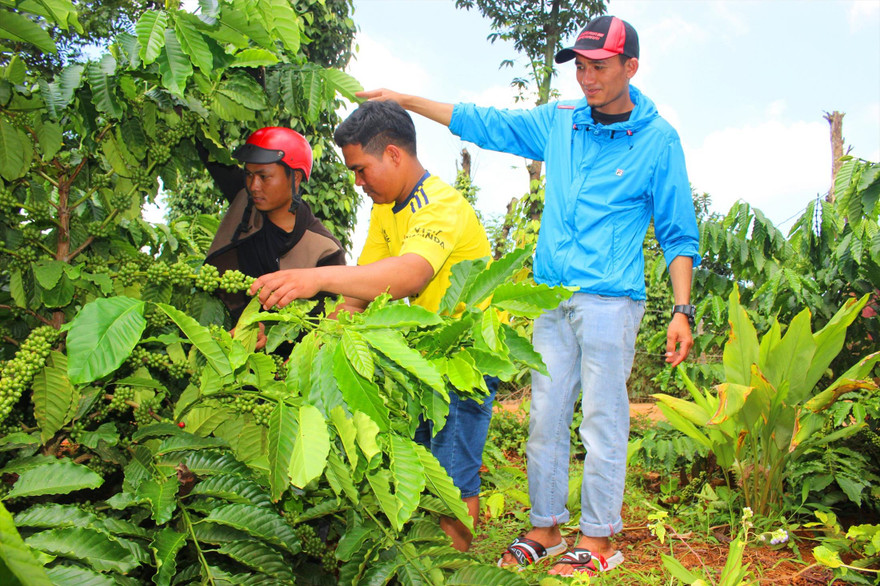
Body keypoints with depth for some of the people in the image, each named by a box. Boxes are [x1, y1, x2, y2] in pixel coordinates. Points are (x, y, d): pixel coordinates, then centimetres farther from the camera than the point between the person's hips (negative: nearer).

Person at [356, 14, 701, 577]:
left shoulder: (658, 139, 0)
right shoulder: (557, 122, 10)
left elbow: (678, 233, 2)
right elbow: (485, 124, 17)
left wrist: (682, 310, -6)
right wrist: (404, 99, 14)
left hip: (610, 300, -4)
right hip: (552, 298, 5)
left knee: (603, 420, -2)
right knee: (545, 418, 7)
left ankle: (598, 540, 11)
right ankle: (545, 529, 20)